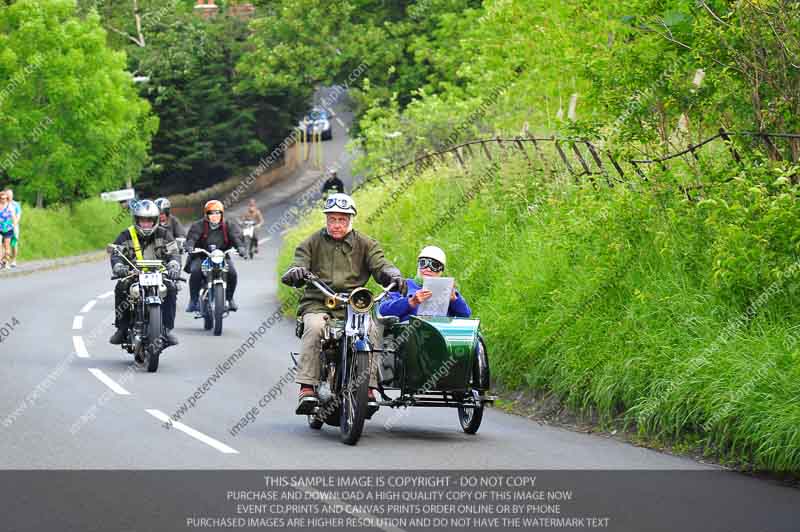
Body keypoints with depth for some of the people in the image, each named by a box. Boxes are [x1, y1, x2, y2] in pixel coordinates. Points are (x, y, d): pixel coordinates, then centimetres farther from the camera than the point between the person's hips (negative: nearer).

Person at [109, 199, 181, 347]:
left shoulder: (164, 235, 6)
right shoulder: (126, 236, 4)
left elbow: (172, 253, -7)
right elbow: (116, 254, -10)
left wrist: (174, 266, -31)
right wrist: (118, 267, -34)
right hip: (133, 274, 0)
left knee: (171, 290, -28)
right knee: (121, 289, -29)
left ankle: (167, 329, -22)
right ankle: (122, 328, -18)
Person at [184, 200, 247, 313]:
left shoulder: (228, 227, 4)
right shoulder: (198, 226, -1)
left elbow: (236, 237, -12)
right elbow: (192, 237, -16)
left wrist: (240, 247, -33)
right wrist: (189, 246, -39)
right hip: (201, 257, -1)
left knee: (232, 273, -22)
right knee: (195, 272, -29)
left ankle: (230, 298, 2)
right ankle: (193, 300, -15)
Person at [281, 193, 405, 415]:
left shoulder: (365, 244, 14)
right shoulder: (312, 243, 13)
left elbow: (379, 263, 1)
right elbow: (299, 262, 1)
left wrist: (392, 274, -23)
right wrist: (295, 273, -25)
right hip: (318, 304, -1)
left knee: (370, 330, -30)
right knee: (314, 328, -34)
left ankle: (368, 387, -27)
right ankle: (307, 388, -36)